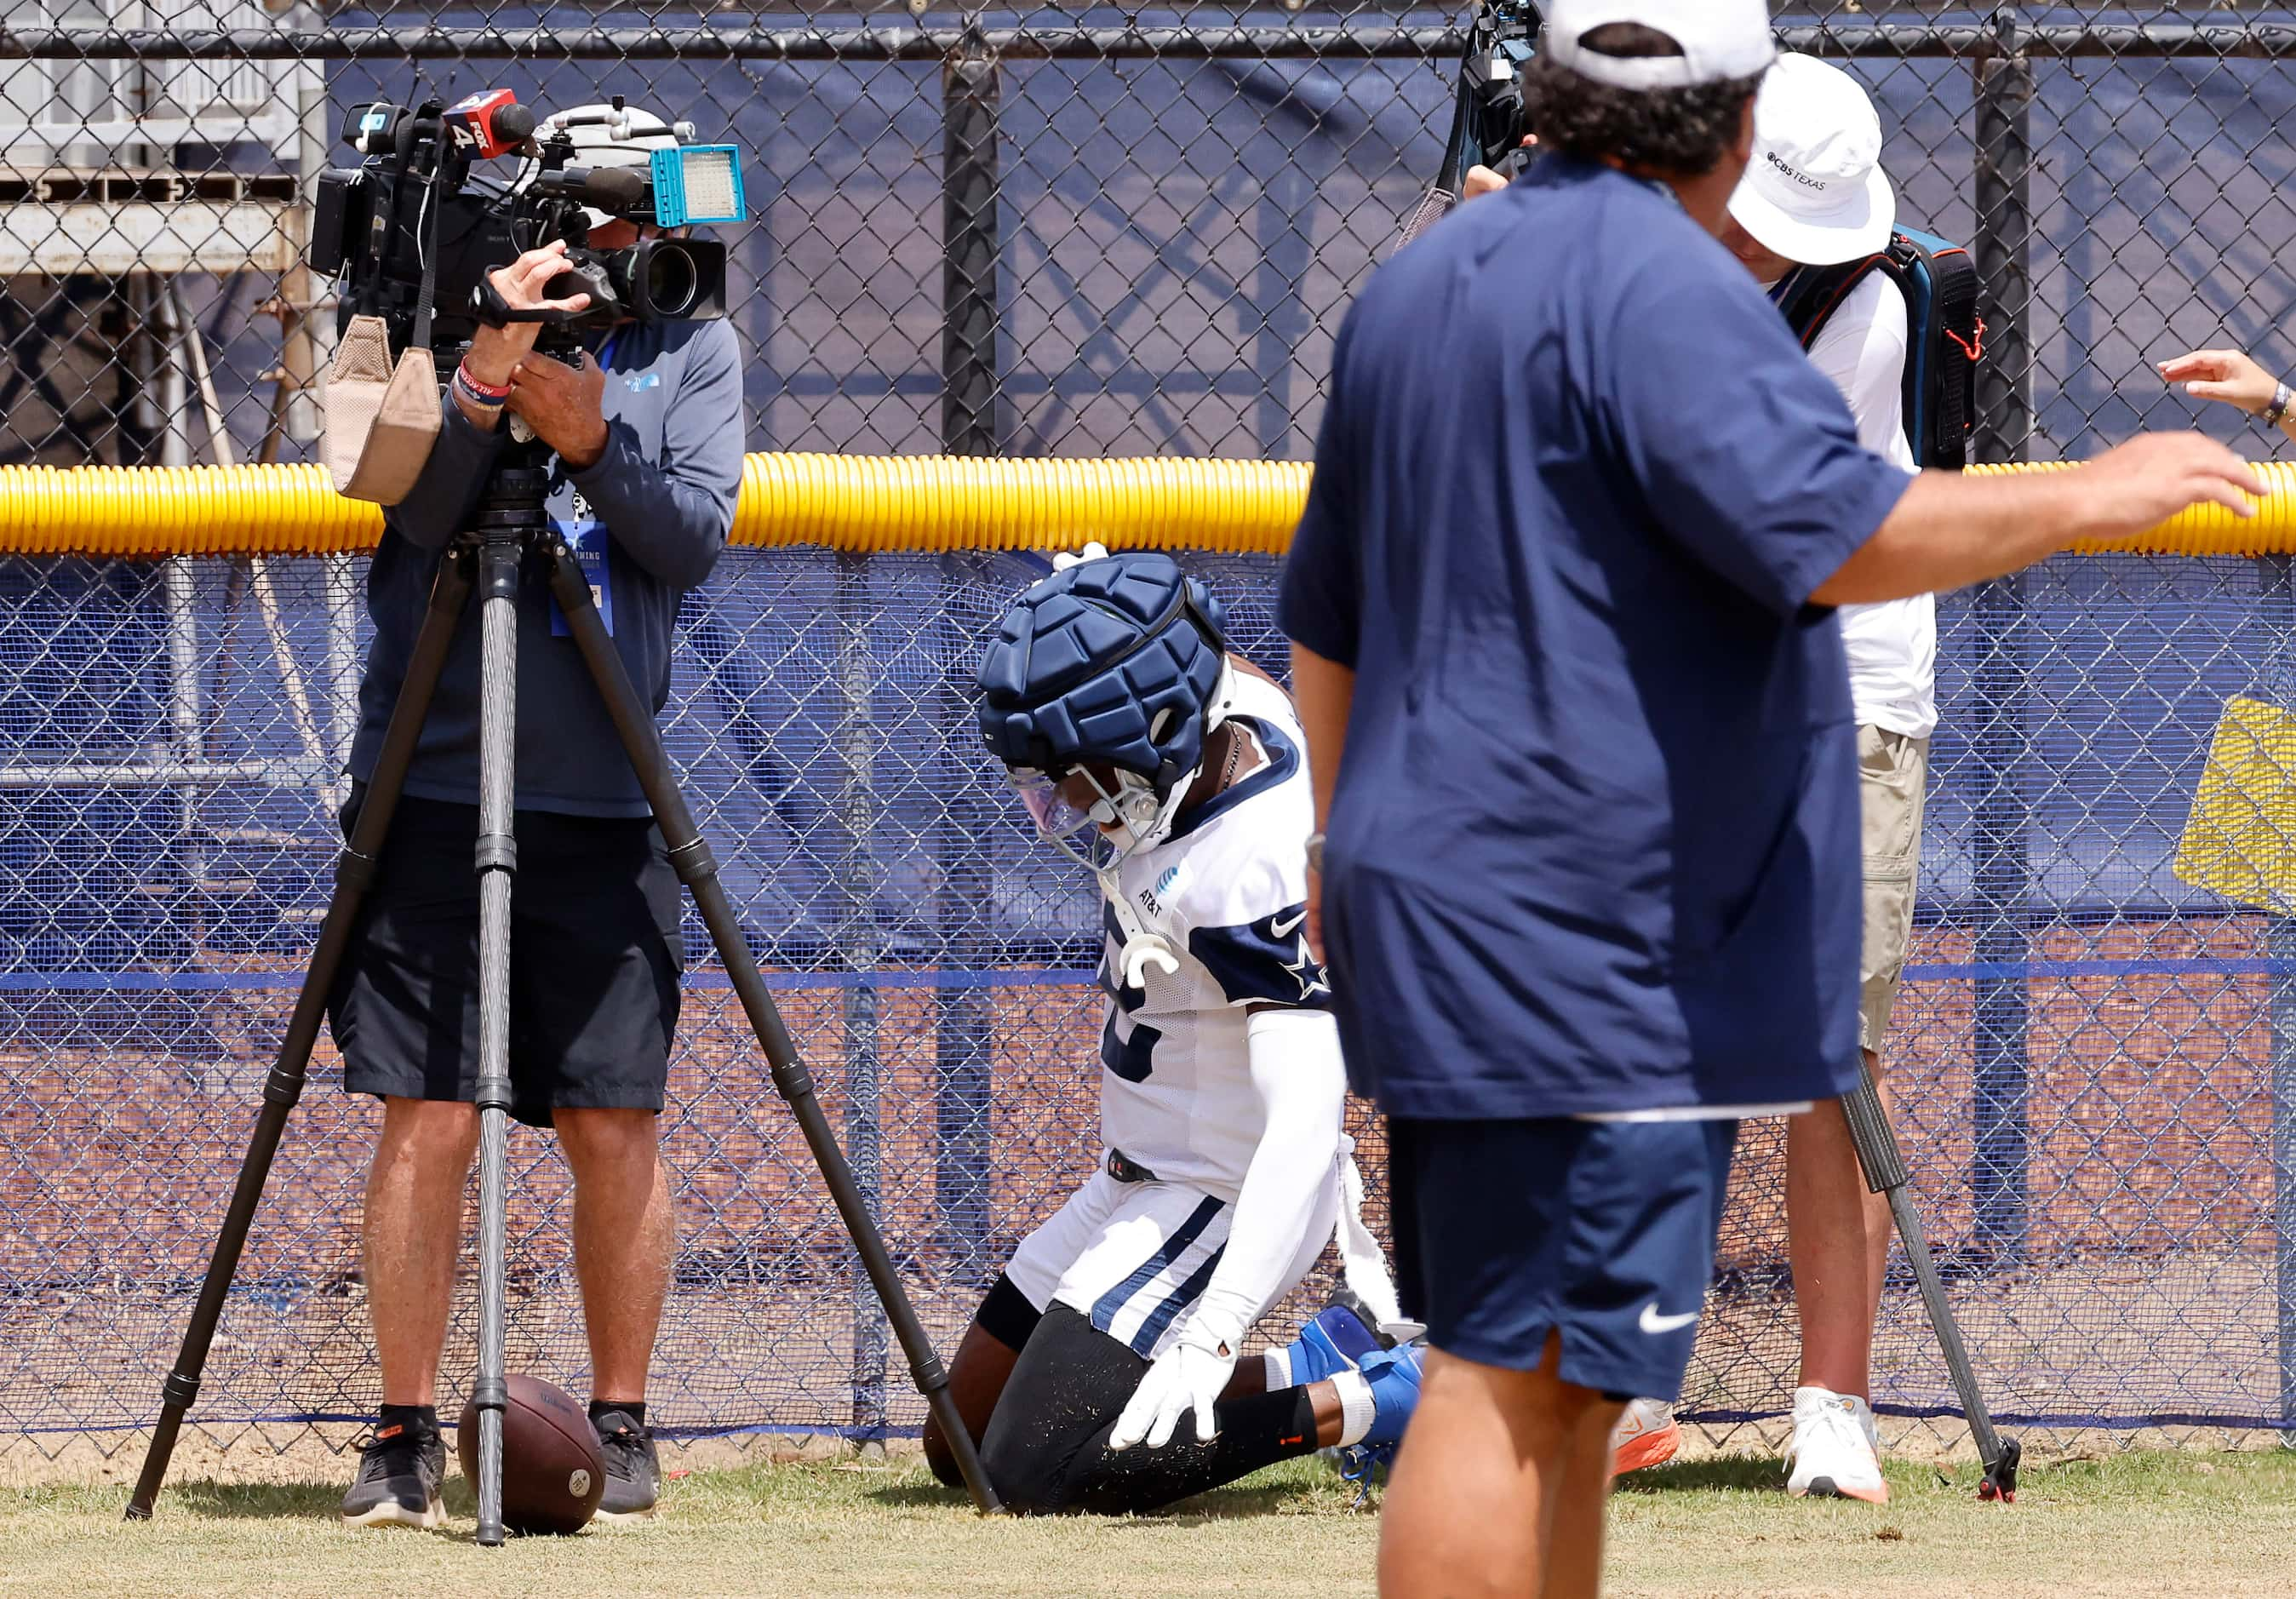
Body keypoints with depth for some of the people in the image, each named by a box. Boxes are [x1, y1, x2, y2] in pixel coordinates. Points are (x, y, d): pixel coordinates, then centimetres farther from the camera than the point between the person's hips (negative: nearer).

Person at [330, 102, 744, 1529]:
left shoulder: (692, 351, 7)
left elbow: (695, 540, -4)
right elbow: (419, 512, -12)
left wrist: (592, 441, -19)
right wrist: (490, 372, -24)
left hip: (607, 805, 1)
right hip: (433, 786, -1)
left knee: (615, 1125, 2)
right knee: (428, 1120, -3)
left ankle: (621, 1425, 14)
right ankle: (407, 1434, 4)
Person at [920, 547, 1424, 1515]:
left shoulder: (1257, 871, -33)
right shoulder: (1234, 700, -8)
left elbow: (1306, 1123, -37)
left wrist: (1212, 1331, -43)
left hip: (1224, 1206, -9)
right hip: (1138, 1183, 9)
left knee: (1037, 1472, -18)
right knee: (962, 1451, 13)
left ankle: (1371, 1405, -6)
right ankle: (1320, 1361, 16)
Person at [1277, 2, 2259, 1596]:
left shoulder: (1415, 287, 17)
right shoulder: (1661, 287, -14)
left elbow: (1328, 619, 26)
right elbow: (1835, 535, -26)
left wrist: (1346, 840, 39)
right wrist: (2092, 498, -14)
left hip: (1441, 913, 10)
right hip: (1588, 958, -10)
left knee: (1553, 1387, 14)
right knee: (1512, 1385, -11)